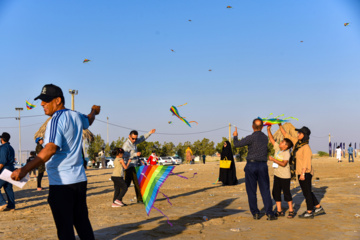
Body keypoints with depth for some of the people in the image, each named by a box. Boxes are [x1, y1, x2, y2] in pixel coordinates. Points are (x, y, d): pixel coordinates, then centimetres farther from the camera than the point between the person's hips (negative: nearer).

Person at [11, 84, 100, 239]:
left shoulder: (56, 120, -14)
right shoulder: (76, 116, 10)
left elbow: (50, 149, -27)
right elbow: (88, 121, 35)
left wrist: (24, 170, -33)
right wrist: (94, 111, 58)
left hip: (61, 183, -8)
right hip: (80, 180, 8)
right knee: (82, 223, 17)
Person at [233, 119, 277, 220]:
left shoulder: (251, 137, -11)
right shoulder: (265, 137, 7)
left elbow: (237, 144, -9)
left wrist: (235, 136, 11)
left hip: (251, 164, -4)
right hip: (263, 165, 4)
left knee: (251, 190, 6)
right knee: (265, 190, 5)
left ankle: (255, 213, 8)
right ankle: (269, 213, -1)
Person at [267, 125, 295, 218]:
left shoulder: (287, 153, -15)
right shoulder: (277, 148, 5)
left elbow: (283, 164, -25)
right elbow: (272, 139, 9)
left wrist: (273, 159, -23)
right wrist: (268, 130, 1)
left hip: (285, 176, -7)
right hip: (277, 175, 7)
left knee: (286, 193, 0)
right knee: (276, 192, 7)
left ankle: (291, 211, 13)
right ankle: (279, 211, 15)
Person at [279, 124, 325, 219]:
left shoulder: (306, 147, -16)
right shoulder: (297, 142, 7)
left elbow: (306, 161, -20)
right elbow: (286, 135, 14)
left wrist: (303, 173, -25)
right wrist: (280, 125, 7)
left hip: (305, 173, -9)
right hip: (300, 172, 9)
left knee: (307, 192, 1)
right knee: (307, 192, 17)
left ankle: (309, 212, 12)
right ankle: (319, 208, 28)